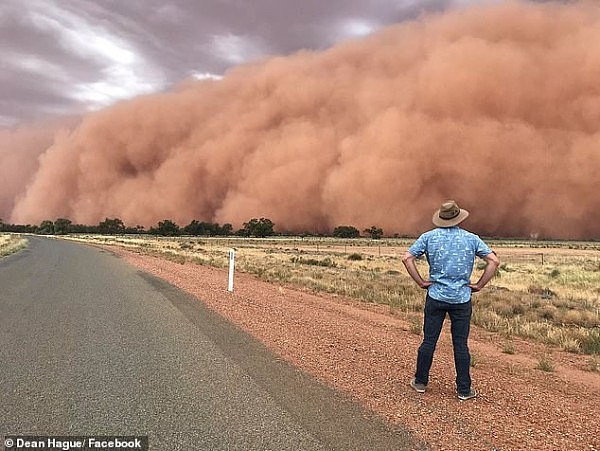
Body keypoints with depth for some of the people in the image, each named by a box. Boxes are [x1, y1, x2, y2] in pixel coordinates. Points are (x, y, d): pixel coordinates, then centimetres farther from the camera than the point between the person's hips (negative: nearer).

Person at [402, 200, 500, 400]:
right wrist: (479, 285, 1)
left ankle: (420, 382, 21)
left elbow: (407, 258, -7)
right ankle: (464, 389, 16)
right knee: (461, 345, 7)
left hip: (435, 296, 0)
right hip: (461, 299, 0)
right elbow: (494, 261, -4)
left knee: (428, 341, 9)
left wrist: (421, 282, -1)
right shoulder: (471, 238, 1)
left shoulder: (429, 237, 0)